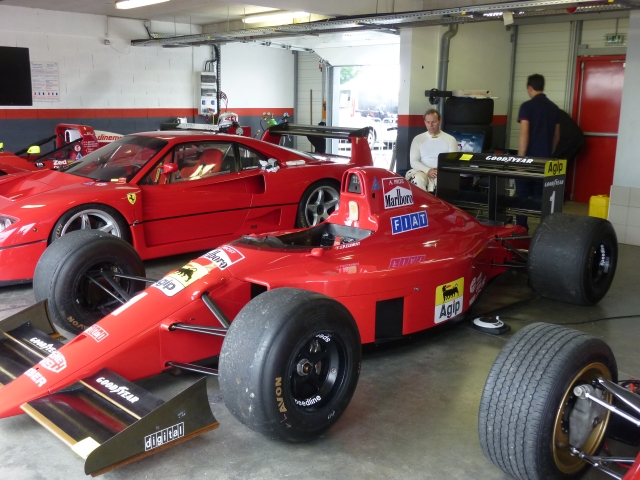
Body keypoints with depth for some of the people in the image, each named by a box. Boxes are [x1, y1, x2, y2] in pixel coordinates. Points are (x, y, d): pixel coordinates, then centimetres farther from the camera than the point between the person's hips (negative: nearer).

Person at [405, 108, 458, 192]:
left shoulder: (450, 140, 11)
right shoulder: (418, 139, 13)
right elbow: (413, 161, 4)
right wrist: (428, 170, -15)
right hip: (423, 172, 0)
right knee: (418, 178, -36)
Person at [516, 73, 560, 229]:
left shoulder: (527, 106, -9)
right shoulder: (554, 108, 9)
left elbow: (524, 135, -15)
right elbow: (556, 136, 15)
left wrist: (520, 159, -14)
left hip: (530, 157, -5)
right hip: (546, 158, 5)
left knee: (523, 195, 4)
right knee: (541, 196, 9)